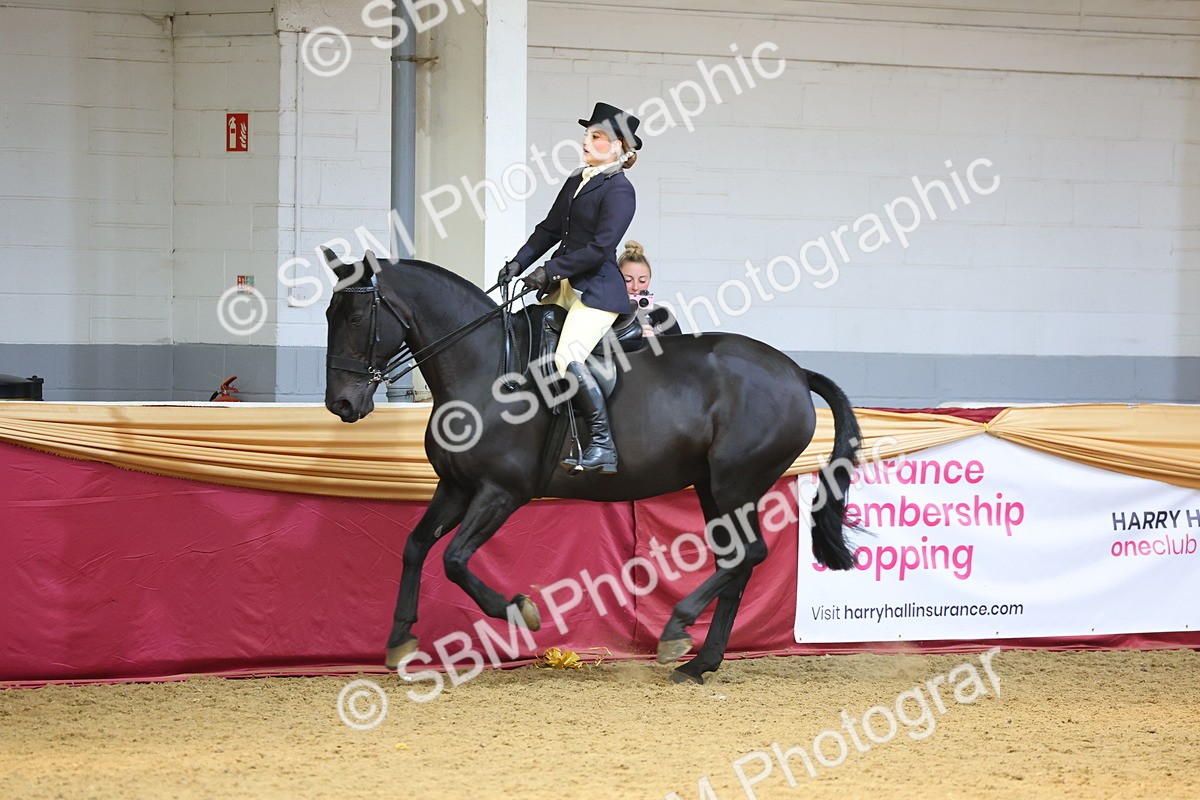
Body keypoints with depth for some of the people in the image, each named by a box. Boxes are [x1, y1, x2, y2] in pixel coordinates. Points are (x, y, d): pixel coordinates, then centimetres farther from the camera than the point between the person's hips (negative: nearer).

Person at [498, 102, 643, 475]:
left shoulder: (619, 190, -12)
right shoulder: (576, 181, 14)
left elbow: (600, 248, -18)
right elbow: (550, 229, 17)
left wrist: (550, 271, -18)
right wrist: (519, 263, 5)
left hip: (597, 290, -9)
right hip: (564, 286, 10)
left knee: (568, 357, -24)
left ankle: (603, 444, -19)